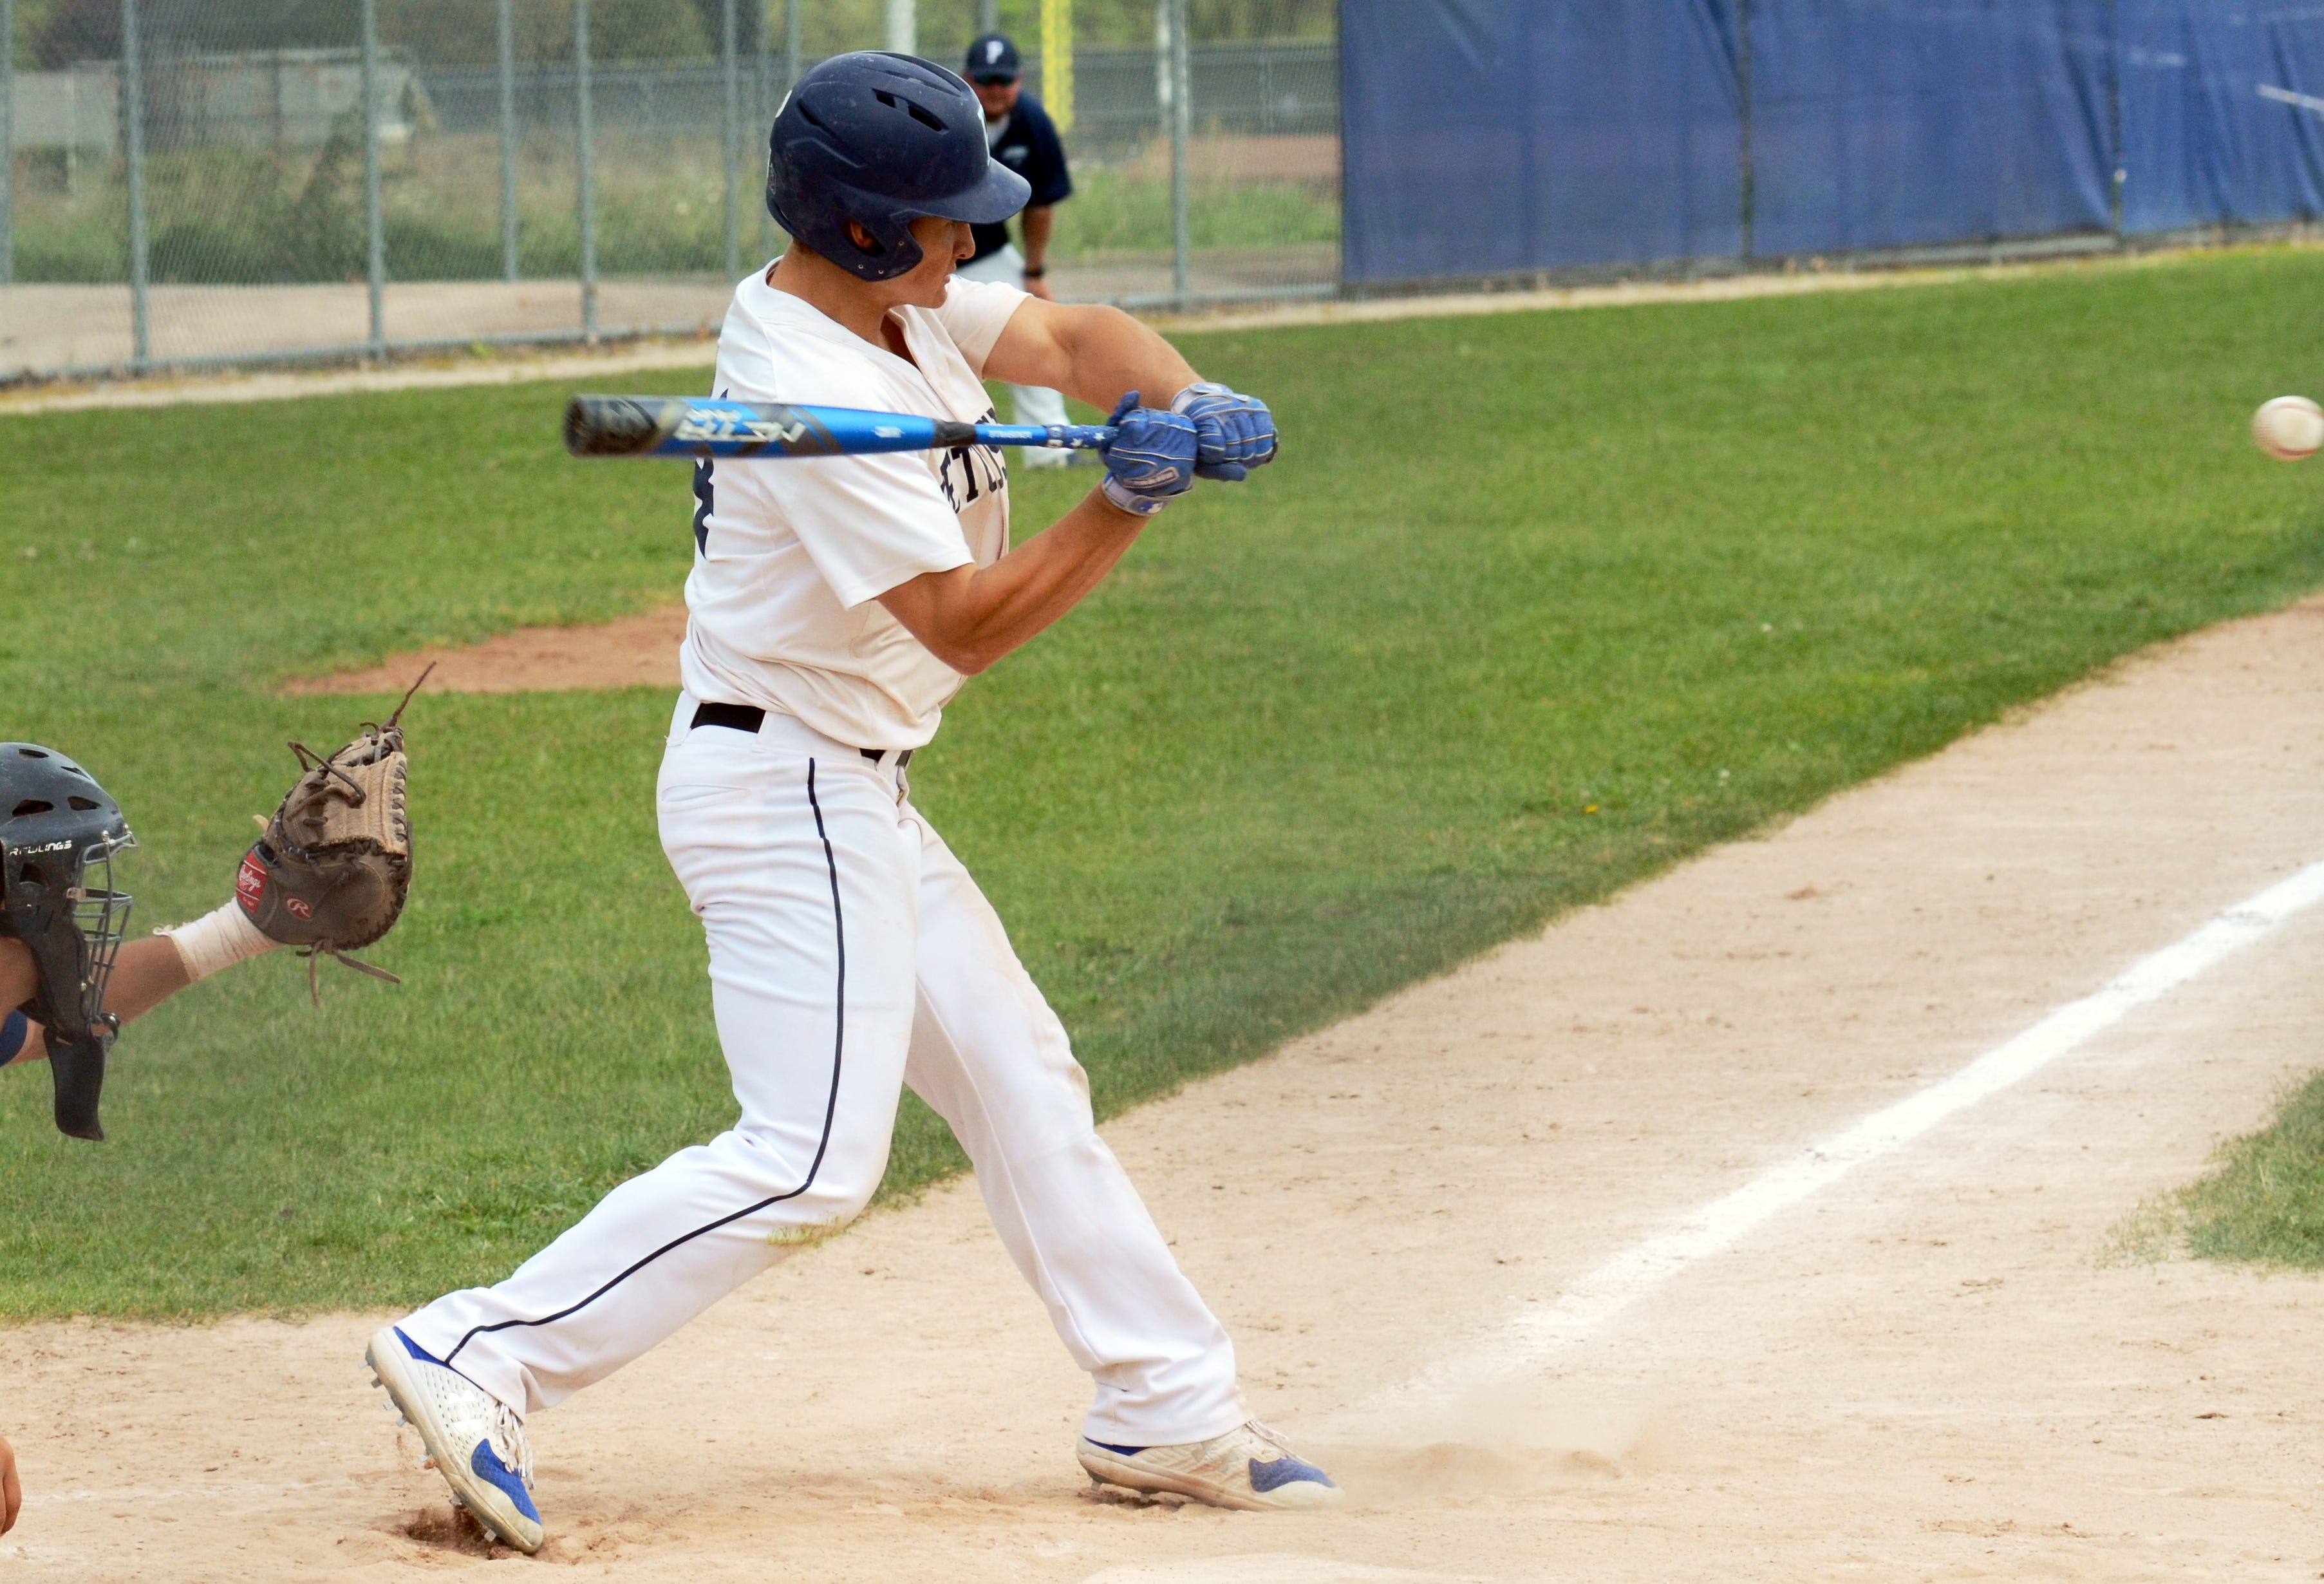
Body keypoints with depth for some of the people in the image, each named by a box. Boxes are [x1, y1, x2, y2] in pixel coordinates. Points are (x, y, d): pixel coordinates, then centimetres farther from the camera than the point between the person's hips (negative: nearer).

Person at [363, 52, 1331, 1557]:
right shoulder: (814, 392, -23)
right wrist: (1128, 503, -24)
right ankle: (484, 1354, -16)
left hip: (852, 799, 10)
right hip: (790, 794, -10)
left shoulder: (896, 298, 4)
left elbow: (1074, 337, 3)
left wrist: (1185, 402, -17)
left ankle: (1169, 1409, 22)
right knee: (810, 1159, -15)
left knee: (1021, 1083, 15)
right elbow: (963, 626, -22)